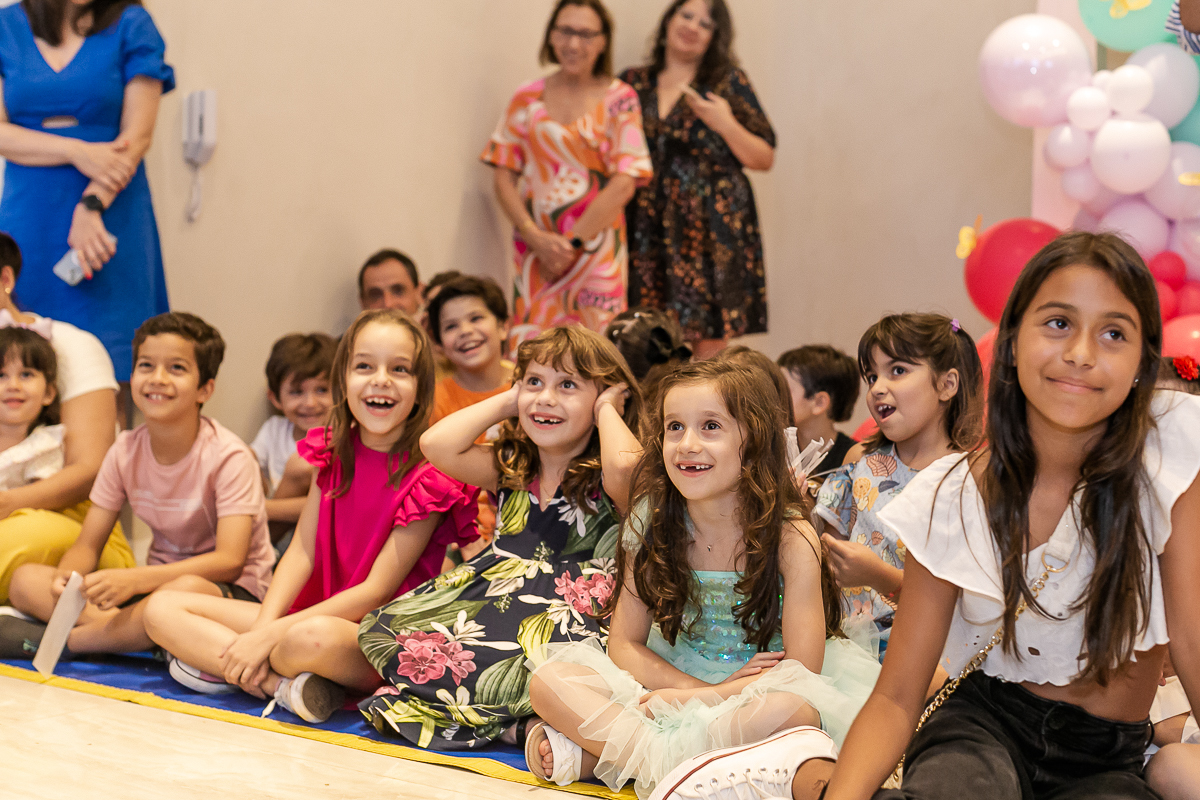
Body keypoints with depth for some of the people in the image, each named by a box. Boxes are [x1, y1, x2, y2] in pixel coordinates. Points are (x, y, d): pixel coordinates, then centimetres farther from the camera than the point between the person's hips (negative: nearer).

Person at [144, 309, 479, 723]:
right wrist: (262, 630, -15)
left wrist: (270, 635, -20)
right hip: (315, 613, 8)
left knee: (314, 637, -43)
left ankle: (220, 663, -15)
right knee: (163, 610, -5)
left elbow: (377, 590, -16)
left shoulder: (427, 478, -13)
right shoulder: (333, 452, 7)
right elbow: (301, 552, 2)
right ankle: (284, 683, -21)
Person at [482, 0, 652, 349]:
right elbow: (504, 175, 6)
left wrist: (572, 242, -8)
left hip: (596, 248, -2)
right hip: (536, 250, 2)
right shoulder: (527, 98, 9)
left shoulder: (619, 100, 2)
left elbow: (624, 184, -5)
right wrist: (535, 237, -8)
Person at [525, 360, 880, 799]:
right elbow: (625, 644, -1)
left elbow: (801, 672, -17)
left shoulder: (791, 538, -13)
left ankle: (593, 751, -27)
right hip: (672, 681, 2)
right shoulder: (652, 523, -3)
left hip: (754, 697, -2)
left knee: (791, 709, -39)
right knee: (549, 681, -18)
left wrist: (701, 697, -21)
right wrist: (696, 689, -18)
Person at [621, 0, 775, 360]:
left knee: (709, 340, -6)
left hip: (709, 230, -2)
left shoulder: (728, 83, 5)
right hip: (646, 231, 2)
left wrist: (726, 124, -10)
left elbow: (765, 159, 3)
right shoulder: (633, 83, 12)